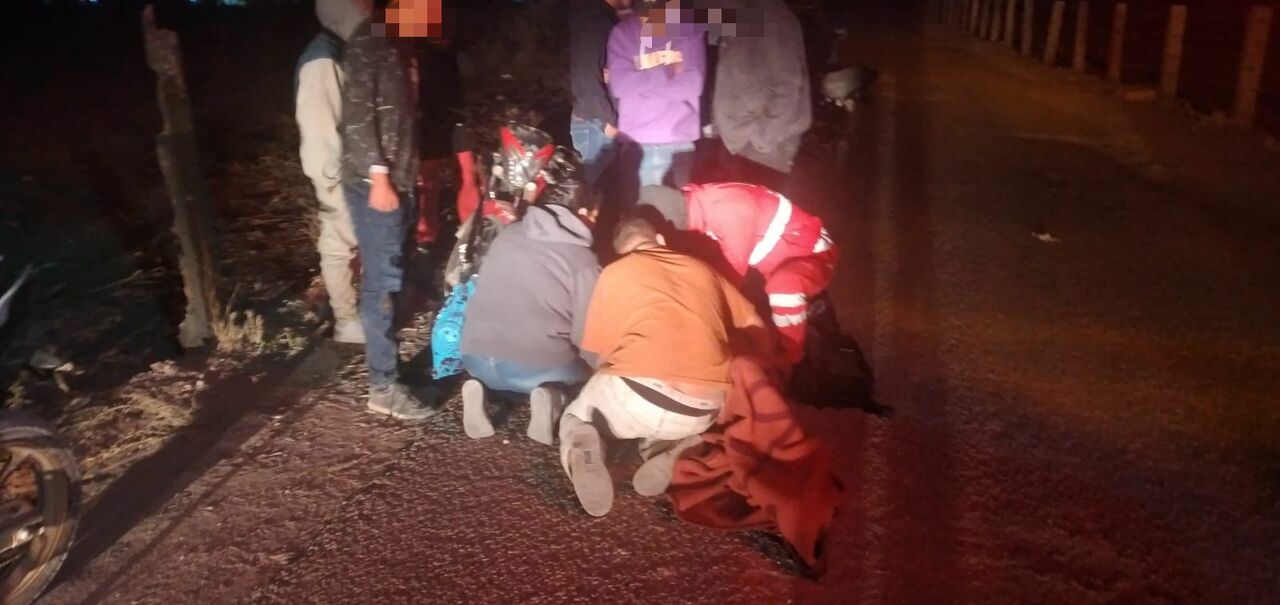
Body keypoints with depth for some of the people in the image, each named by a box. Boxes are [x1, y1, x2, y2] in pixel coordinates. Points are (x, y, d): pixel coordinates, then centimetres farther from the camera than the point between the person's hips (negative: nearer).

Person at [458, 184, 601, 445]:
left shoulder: (508, 233, 12)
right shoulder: (584, 262, -5)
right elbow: (585, 336, -6)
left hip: (476, 358, 5)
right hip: (540, 367, -5)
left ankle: (482, 385, 6)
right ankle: (551, 393, -6)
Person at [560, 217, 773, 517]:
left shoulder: (615, 273, 15)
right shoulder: (702, 268, 23)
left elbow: (602, 359, 16)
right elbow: (760, 334, 24)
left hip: (639, 399, -3)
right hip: (706, 412, 3)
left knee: (578, 412, 28)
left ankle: (581, 448, -8)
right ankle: (671, 449, 4)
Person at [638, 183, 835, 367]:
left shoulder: (725, 210, -33)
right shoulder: (702, 202, -7)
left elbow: (734, 270, -23)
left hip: (810, 251, -9)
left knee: (784, 285, -38)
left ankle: (790, 361, -17)